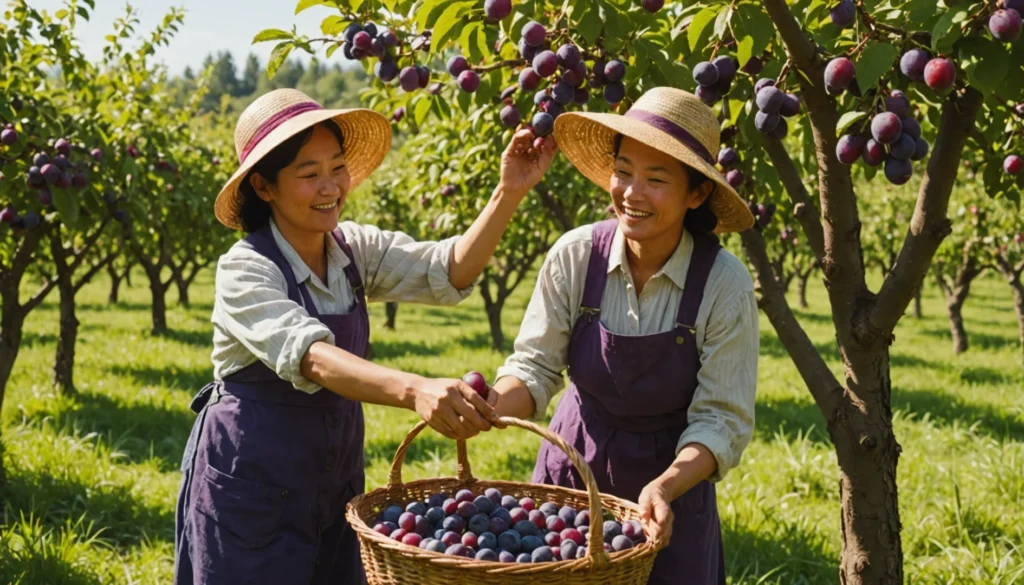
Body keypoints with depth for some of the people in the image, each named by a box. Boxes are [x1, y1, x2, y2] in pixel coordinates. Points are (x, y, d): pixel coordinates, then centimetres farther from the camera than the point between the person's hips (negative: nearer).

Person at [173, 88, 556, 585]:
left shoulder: (353, 248, 0)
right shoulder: (245, 270, -18)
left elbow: (448, 273, -15)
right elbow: (311, 356, -35)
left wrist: (509, 194, -29)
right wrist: (414, 390, -51)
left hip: (335, 479, 6)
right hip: (251, 485, -6)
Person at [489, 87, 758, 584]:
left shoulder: (725, 285, -18)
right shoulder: (575, 256, -13)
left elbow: (721, 419, -16)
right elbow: (536, 367, -9)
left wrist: (665, 486, -32)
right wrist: (492, 405, -29)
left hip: (672, 477, -2)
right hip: (572, 468, 2)